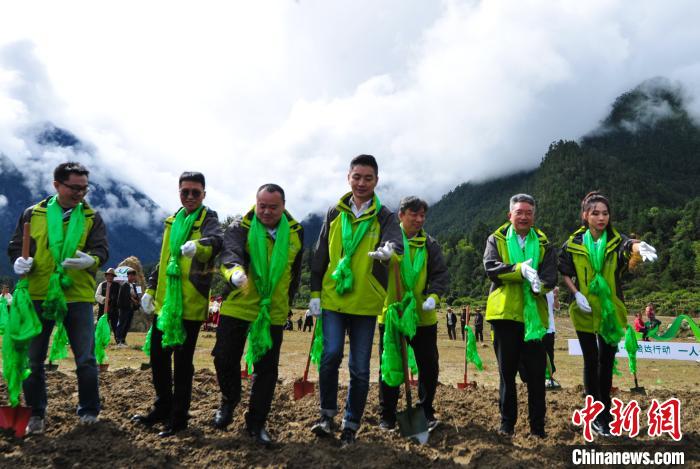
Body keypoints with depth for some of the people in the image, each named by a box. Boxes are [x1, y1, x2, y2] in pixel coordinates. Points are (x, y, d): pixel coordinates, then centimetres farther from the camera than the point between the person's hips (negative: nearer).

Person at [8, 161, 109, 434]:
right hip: (39, 295, 1)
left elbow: (102, 250, -4)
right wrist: (19, 261, -14)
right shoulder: (34, 214, 6)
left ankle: (89, 410, 23)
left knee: (85, 358, 5)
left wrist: (90, 260, -27)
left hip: (78, 296, -1)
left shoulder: (92, 217, 5)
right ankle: (36, 414, 25)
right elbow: (15, 246, 8)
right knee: (32, 358, 8)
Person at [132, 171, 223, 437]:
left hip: (190, 304, -7)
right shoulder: (173, 221, 15)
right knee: (158, 356, 16)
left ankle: (178, 418, 16)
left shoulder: (208, 218, -7)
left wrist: (197, 245, -52)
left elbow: (216, 241, -30)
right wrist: (150, 289, 17)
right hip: (164, 302, 7)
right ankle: (162, 408, 33)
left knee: (182, 361, 1)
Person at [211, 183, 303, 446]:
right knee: (225, 359, 4)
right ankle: (229, 400, 35)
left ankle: (256, 424, 23)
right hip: (237, 308, -1)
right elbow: (230, 253, -28)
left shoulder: (295, 232, 3)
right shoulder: (241, 228, -7)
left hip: (273, 313, 2)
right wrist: (235, 271, -50)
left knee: (266, 369, 6)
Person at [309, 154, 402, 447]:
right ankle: (327, 414, 13)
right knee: (331, 354, -10)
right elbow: (320, 256, 10)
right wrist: (315, 293, 6)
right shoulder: (335, 214, 7)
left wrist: (389, 250, -43)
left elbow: (395, 243, -19)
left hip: (366, 302, -1)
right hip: (333, 299, 1)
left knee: (360, 367, 6)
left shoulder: (384, 217, 1)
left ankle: (351, 425, 23)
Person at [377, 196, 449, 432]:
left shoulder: (429, 244, 5)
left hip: (423, 316, 2)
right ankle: (387, 415, 22)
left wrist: (433, 296, -17)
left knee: (429, 366, 9)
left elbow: (441, 274, 1)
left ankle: (426, 412, 28)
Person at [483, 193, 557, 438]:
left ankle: (537, 425, 16)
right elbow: (490, 268, -11)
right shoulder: (496, 240, 6)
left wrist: (539, 284, -25)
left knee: (536, 373, 4)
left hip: (534, 315, 1)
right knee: (507, 371, 9)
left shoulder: (544, 244, 9)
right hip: (505, 313, -1)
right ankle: (507, 422, 20)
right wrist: (520, 270, -23)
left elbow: (551, 277, -3)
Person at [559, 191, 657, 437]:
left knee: (607, 361, 9)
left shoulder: (616, 241, -5)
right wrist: (576, 293, -11)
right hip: (585, 311, -1)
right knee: (591, 360, 2)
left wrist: (640, 246, -52)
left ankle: (605, 414, 23)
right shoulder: (573, 244, -5)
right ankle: (595, 416, 13)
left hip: (610, 311, 1)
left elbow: (629, 244, -28)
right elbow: (564, 273, 5)